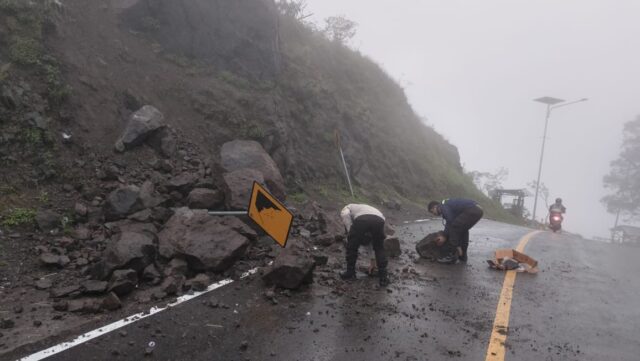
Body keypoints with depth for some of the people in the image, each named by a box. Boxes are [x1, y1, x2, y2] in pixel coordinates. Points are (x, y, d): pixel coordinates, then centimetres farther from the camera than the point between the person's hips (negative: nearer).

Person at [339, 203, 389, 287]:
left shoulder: (346, 209, 38)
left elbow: (345, 215, 8)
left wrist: (350, 233, 11)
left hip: (361, 220, -4)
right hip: (379, 220, 4)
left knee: (351, 247, 22)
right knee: (380, 249, 28)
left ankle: (350, 273, 34)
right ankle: (383, 277, 25)